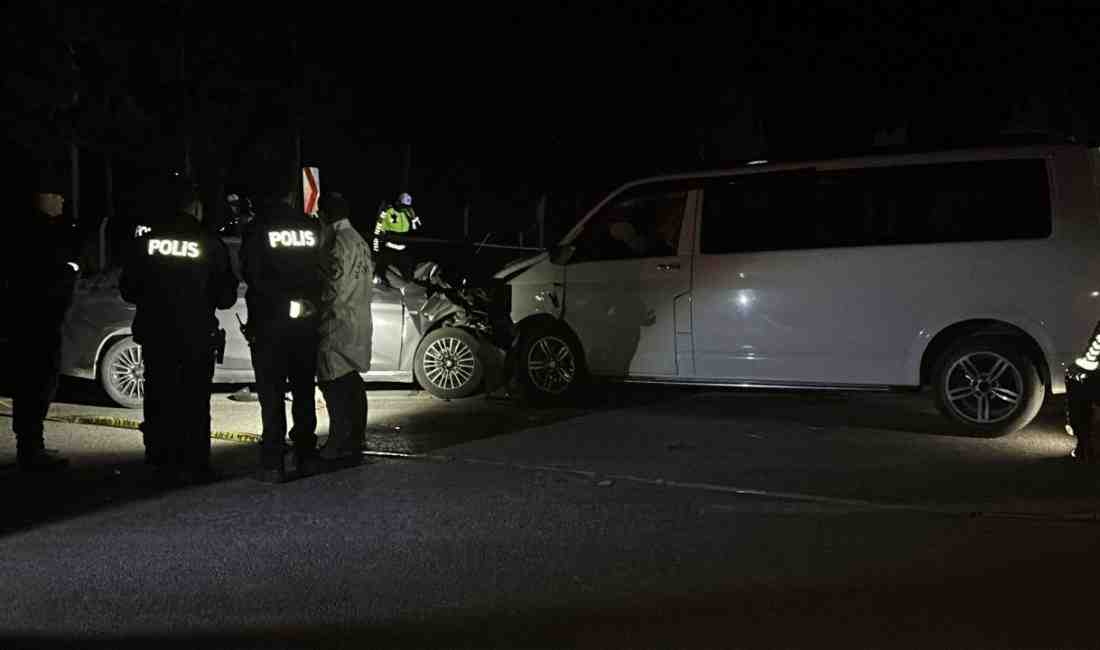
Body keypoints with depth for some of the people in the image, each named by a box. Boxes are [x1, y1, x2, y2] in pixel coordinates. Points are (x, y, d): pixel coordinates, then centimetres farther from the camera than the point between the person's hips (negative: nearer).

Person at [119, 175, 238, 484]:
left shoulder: (146, 237, -1)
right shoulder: (210, 242, -6)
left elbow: (128, 289, 4)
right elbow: (226, 296, -2)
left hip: (155, 333, 2)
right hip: (198, 334, -2)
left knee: (159, 400, 11)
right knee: (195, 401, 5)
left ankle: (161, 462, 13)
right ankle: (194, 465, 5)